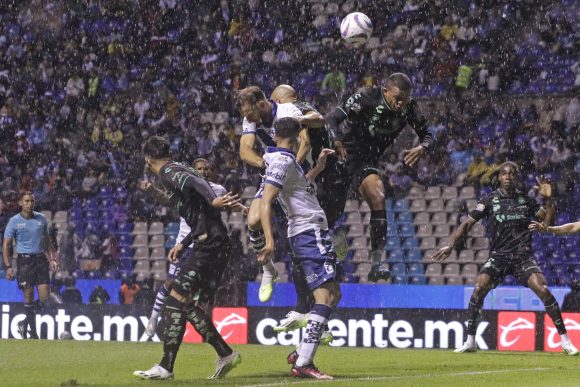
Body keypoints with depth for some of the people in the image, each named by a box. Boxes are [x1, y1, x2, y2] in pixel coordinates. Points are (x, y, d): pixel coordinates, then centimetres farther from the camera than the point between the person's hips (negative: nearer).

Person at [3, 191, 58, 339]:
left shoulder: (41, 219, 9)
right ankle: (33, 331, 6)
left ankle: (25, 324, 16)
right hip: (24, 260, -3)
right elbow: (6, 245, -2)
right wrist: (8, 267, -11)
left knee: (44, 297, -4)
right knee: (29, 297, -4)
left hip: (40, 258, 3)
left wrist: (52, 259, 13)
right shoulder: (14, 221, -2)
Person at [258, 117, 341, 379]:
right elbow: (265, 203, -21)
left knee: (333, 295, 14)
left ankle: (301, 355, 13)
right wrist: (269, 241, -31)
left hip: (312, 234, 10)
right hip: (310, 232, -10)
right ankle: (303, 363, -23)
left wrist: (318, 167, 35)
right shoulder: (283, 161, -11)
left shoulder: (287, 161, 18)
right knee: (325, 297, -17)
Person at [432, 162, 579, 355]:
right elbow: (468, 223, 0)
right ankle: (470, 341, -9)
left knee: (543, 290, -18)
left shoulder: (526, 200, 6)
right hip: (499, 255, 0)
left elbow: (547, 221, 12)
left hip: (523, 256, 0)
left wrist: (548, 200, -5)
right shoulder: (490, 200, 2)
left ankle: (564, 339, -7)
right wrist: (451, 244, -12)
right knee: (479, 288, -21)